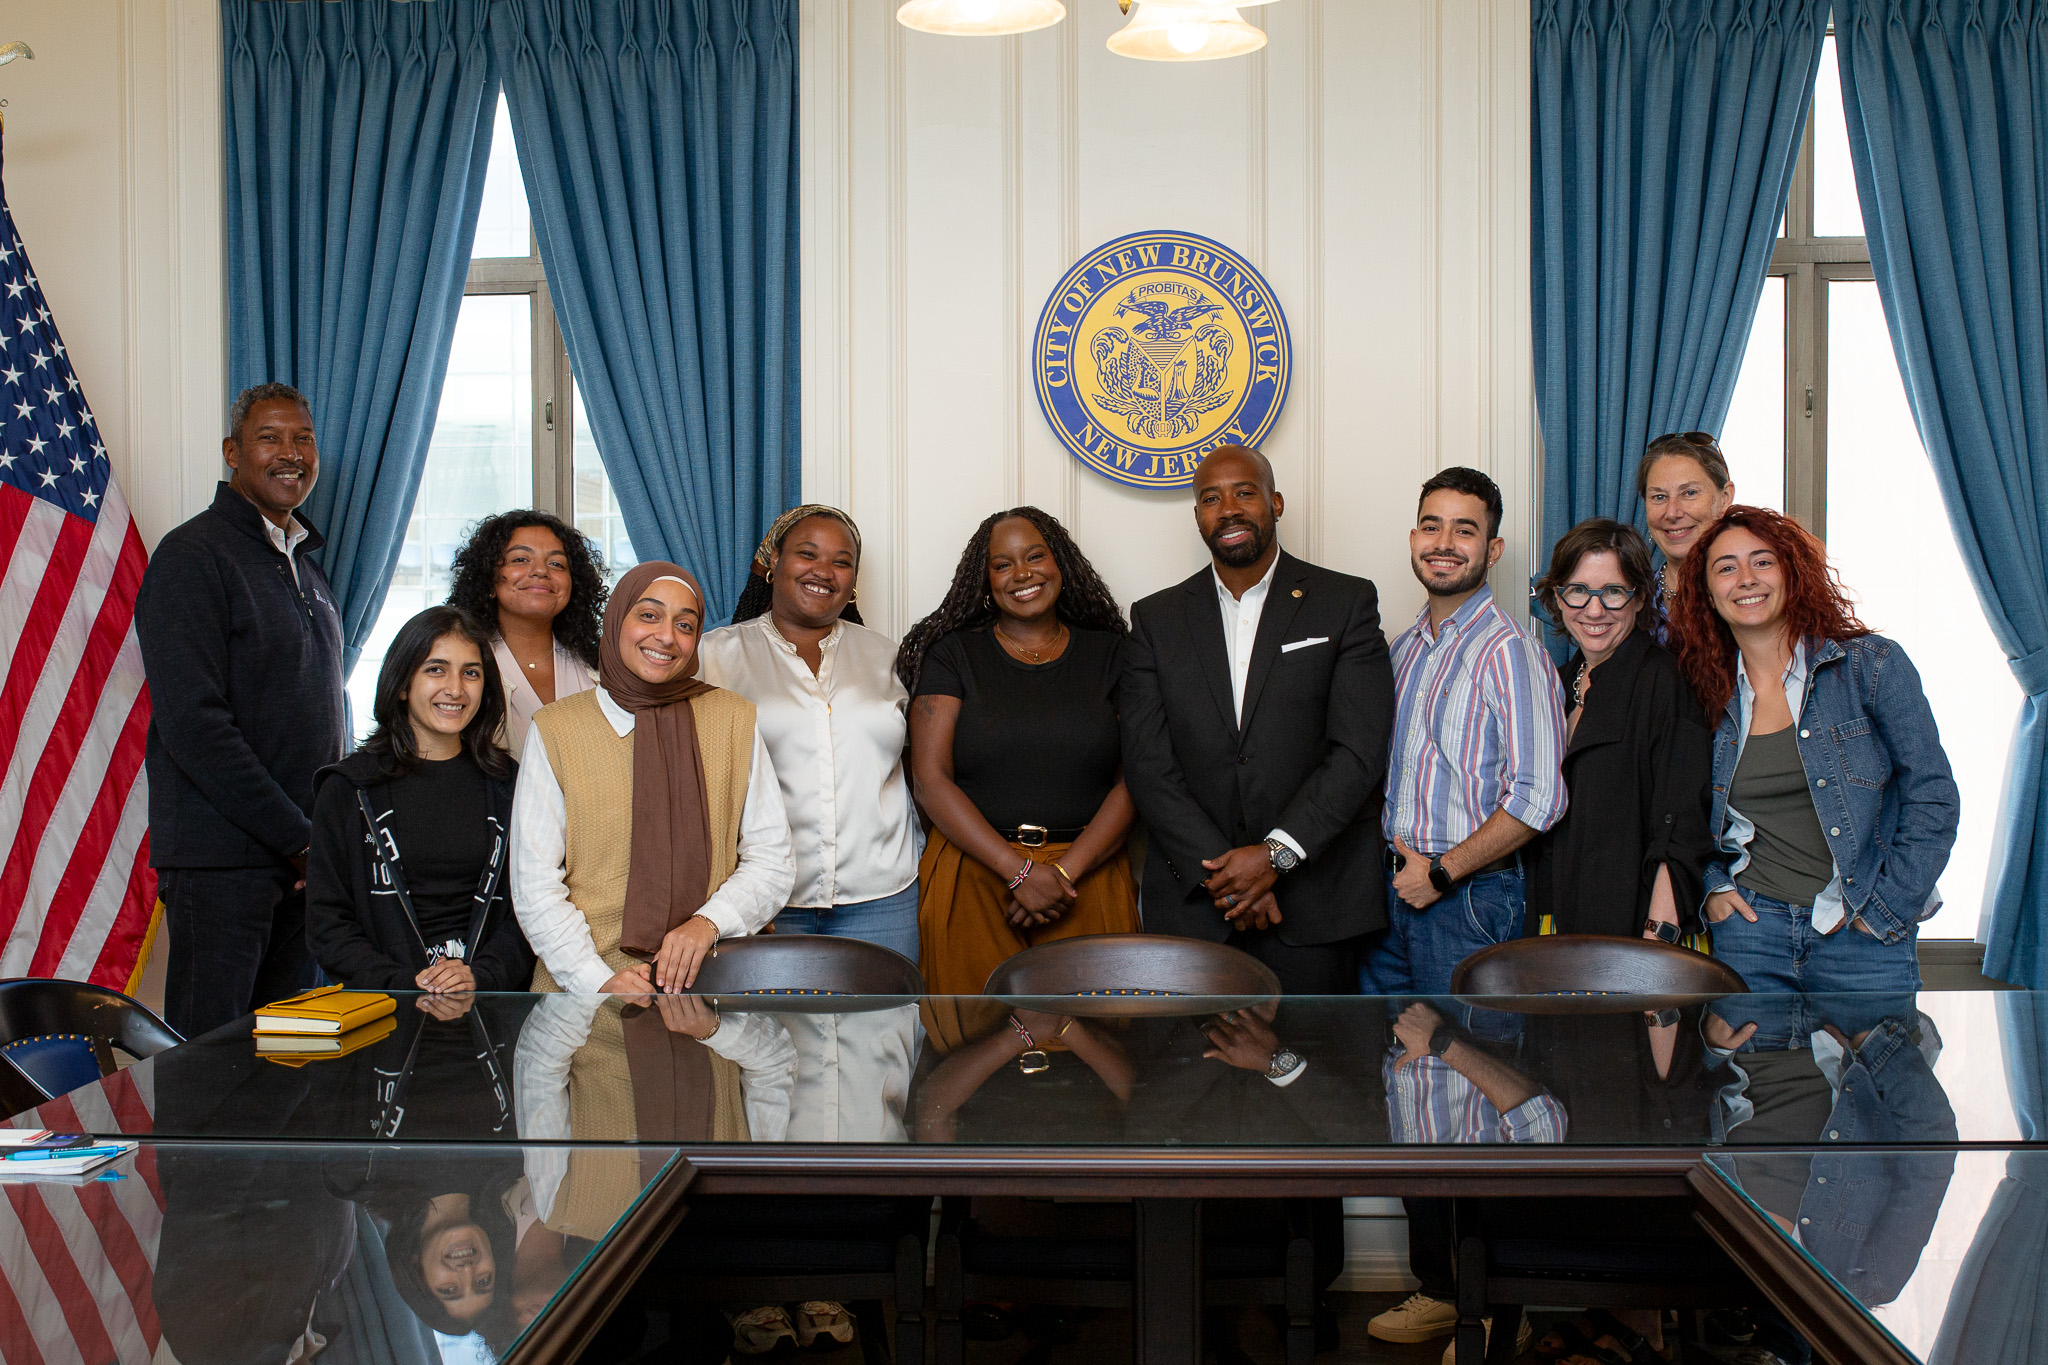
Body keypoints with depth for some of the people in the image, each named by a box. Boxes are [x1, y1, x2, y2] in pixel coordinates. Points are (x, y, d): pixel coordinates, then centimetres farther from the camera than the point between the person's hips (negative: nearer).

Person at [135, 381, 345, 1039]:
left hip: (303, 856, 8)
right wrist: (301, 838, -16)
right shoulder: (193, 556, -8)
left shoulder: (305, 566, 18)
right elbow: (194, 725, -17)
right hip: (223, 856, -7)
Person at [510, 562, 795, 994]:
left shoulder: (734, 719, 9)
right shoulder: (554, 731, 4)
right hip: (584, 985, -1)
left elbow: (771, 859, 10)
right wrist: (599, 981, -11)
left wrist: (709, 922, -8)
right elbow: (535, 886, 2)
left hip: (711, 979, 1)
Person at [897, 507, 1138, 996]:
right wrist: (1020, 872, -12)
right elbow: (930, 780, -4)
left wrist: (1065, 872, -12)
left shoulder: (1108, 653, 8)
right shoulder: (954, 653, 5)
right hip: (972, 875, -1)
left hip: (1087, 876, 1)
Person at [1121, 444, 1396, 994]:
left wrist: (1276, 854, -15)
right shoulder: (1157, 618, 8)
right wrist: (1224, 875, -10)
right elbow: (1148, 764, 0)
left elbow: (1360, 751, -6)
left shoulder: (1347, 603, 3)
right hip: (1192, 904, 2)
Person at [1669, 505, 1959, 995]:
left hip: (1863, 935, -2)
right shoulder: (1709, 690, 6)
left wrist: (1886, 909, -7)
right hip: (1749, 929, 2)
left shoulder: (1873, 665, -3)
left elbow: (1934, 799, -4)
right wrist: (1712, 885, 1)